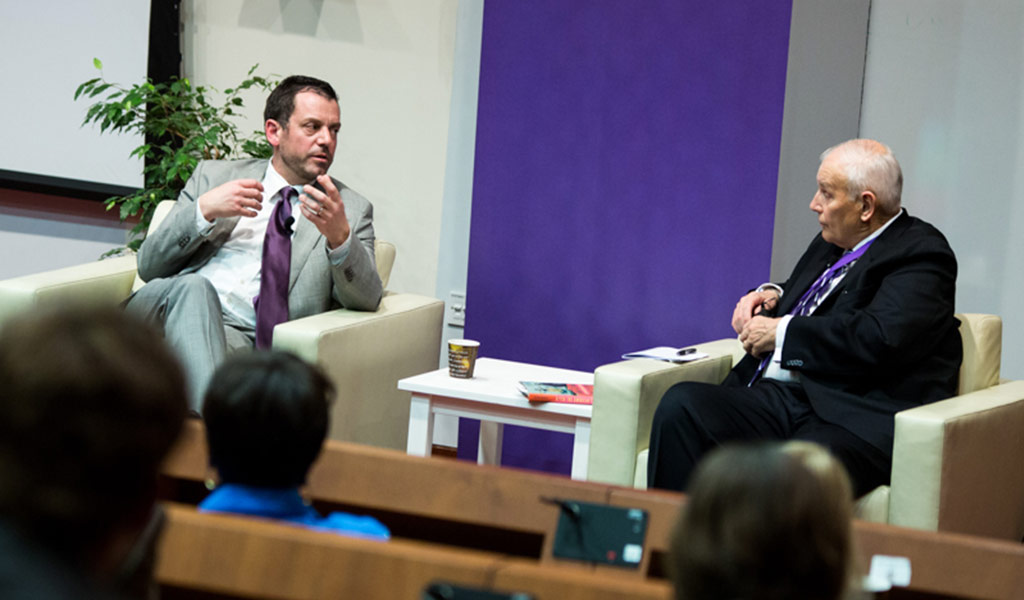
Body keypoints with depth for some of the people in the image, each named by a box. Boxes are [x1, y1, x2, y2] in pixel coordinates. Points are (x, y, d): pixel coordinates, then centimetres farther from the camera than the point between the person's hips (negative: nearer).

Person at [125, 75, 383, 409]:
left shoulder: (351, 210, 18)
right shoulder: (214, 175, 21)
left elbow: (366, 300, 1)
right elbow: (149, 266, 14)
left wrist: (339, 235, -18)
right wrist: (204, 211, -2)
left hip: (247, 337, -1)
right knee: (194, 288, -37)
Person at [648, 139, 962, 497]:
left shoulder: (921, 253, -3)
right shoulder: (832, 243, 23)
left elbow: (880, 339, -20)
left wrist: (780, 333, -9)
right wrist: (772, 295, 17)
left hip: (855, 421, -8)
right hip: (778, 398, 8)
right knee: (681, 404, -19)